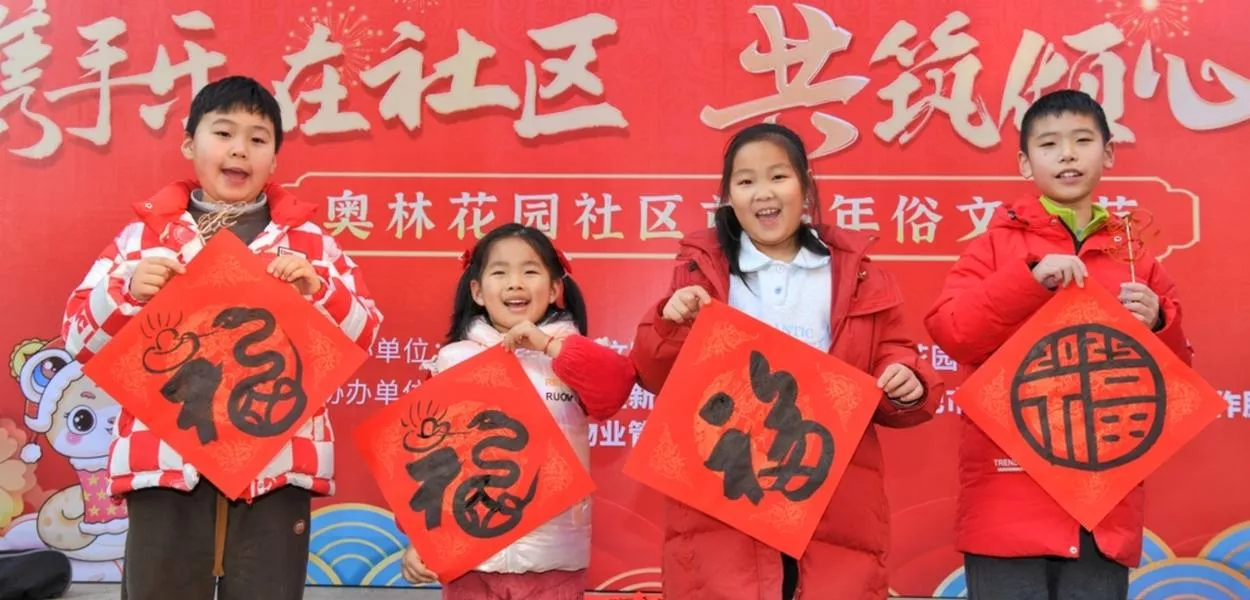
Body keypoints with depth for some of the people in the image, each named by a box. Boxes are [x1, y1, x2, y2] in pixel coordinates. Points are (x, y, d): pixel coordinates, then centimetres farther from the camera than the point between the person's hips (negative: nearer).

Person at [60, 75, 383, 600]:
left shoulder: (306, 239, 9)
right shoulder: (145, 234, 10)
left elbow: (364, 334, 6)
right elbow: (81, 339, 7)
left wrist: (316, 288, -12)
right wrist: (128, 290, -11)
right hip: (165, 460, 0)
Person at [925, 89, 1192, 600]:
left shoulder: (1138, 257, 11)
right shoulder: (999, 242, 6)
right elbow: (950, 333, -7)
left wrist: (1156, 327, -6)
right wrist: (1030, 277, -17)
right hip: (1010, 498, -2)